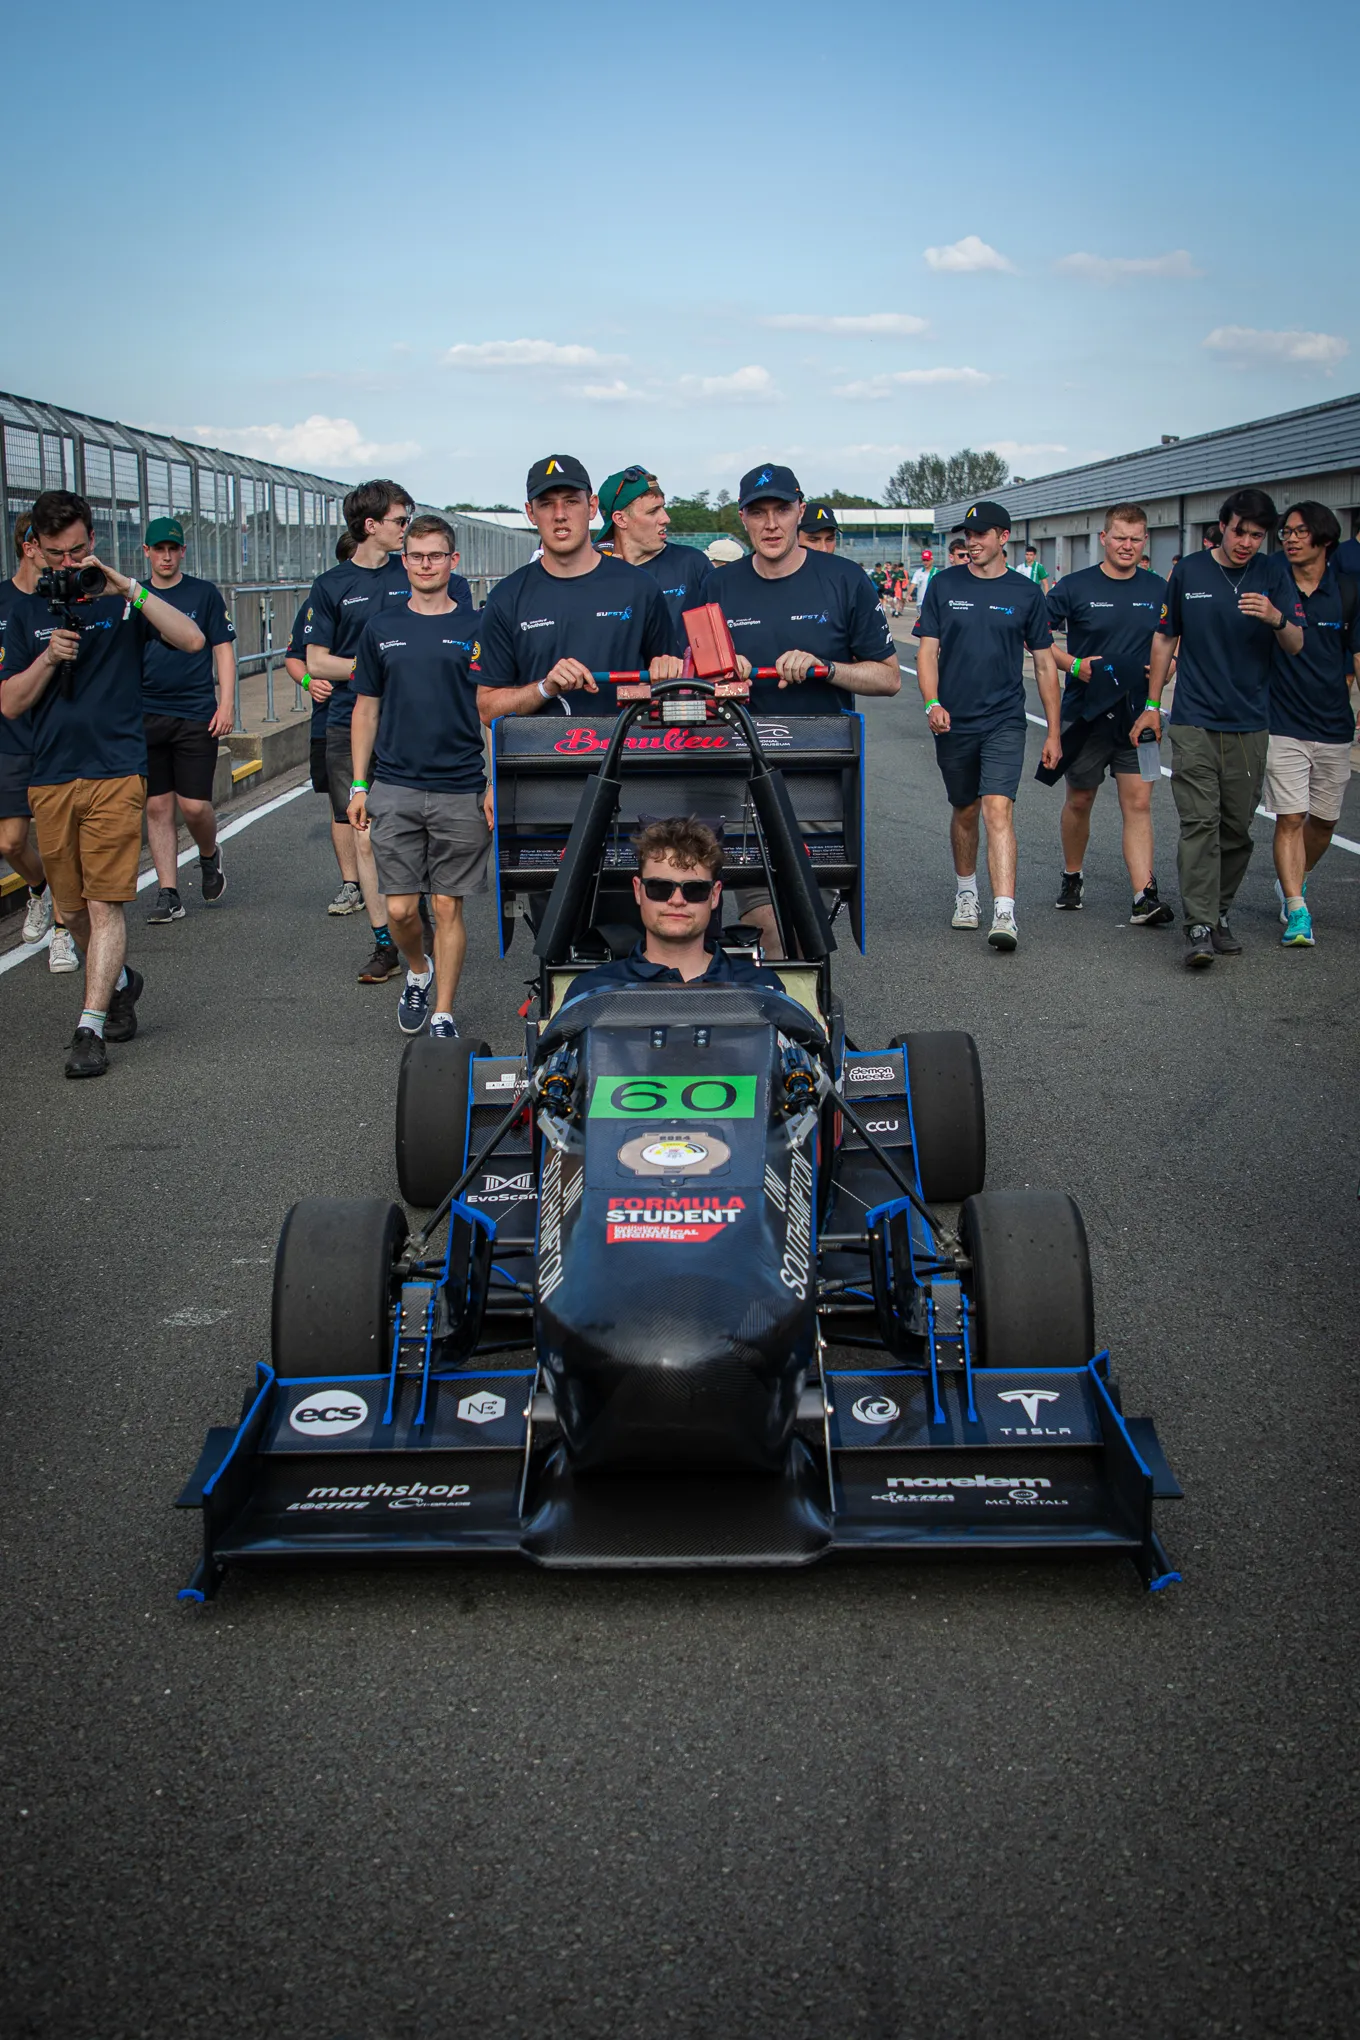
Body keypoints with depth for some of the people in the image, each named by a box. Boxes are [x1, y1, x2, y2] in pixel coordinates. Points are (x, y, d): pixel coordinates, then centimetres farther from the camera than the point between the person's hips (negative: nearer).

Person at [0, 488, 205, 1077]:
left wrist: (128, 588, -19)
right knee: (73, 908, 11)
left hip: (116, 772, -4)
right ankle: (119, 982, 36)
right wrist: (49, 658, -11)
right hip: (51, 778, 4)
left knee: (105, 904, -10)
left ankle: (89, 1027, -10)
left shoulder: (121, 602, 2)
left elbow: (192, 640, -14)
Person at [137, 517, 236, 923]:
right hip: (146, 715, 3)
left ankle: (209, 857, 25)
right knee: (157, 807, 2)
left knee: (195, 806, -7)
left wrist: (226, 702, -6)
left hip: (196, 714, -2)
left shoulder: (204, 593, 4)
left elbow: (223, 650, 3)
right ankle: (168, 894, 7)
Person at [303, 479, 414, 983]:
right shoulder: (331, 586, 5)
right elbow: (316, 661, 2)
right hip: (351, 727, 0)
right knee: (366, 839, 1)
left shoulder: (413, 577, 8)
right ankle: (384, 944, 8)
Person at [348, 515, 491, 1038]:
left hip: (460, 793, -1)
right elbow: (366, 710, 12)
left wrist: (495, 785, -5)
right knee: (400, 909, -1)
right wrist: (359, 786, 7)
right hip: (394, 790, 2)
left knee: (448, 908, 3)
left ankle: (443, 1015, 14)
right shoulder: (382, 630, 8)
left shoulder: (476, 629, 2)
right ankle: (417, 973, 30)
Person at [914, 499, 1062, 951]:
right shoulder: (944, 585, 3)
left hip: (1004, 722, -2)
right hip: (953, 722, 2)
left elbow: (1044, 663, 8)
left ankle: (1004, 912, -23)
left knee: (998, 810, -16)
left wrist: (1054, 731, 6)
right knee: (964, 811, 15)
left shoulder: (1027, 593, 2)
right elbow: (928, 650, 3)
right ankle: (966, 892, 37)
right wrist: (932, 703, -15)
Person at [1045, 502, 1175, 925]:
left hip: (1137, 715, 1)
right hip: (1085, 713, -1)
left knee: (1138, 803, -6)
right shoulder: (1075, 587, -4)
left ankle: (1144, 897, -10)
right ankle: (1072, 878, 32)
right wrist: (1074, 664, -13)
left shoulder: (1159, 590, 6)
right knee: (1079, 800, 11)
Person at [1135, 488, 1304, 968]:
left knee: (1237, 827, 6)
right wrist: (1152, 705, 11)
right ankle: (1199, 927, -16)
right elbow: (1165, 639, 13)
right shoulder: (1189, 572, 3)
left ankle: (1220, 912, 21)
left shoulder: (1274, 574, 4)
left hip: (1250, 725, 2)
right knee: (1199, 822, -11)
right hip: (1194, 722, -2)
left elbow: (1296, 647, -1)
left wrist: (1276, 619, -23)